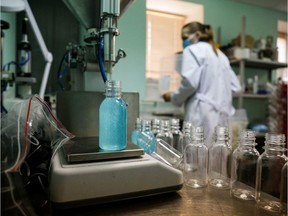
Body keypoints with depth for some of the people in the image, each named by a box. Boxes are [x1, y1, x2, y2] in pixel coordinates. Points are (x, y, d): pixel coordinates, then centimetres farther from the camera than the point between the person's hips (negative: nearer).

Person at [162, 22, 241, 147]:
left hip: (203, 113, -8)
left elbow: (190, 82, -13)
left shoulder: (192, 50, 2)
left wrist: (174, 98, 2)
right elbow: (235, 86, 17)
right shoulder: (220, 54, 24)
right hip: (222, 114, 8)